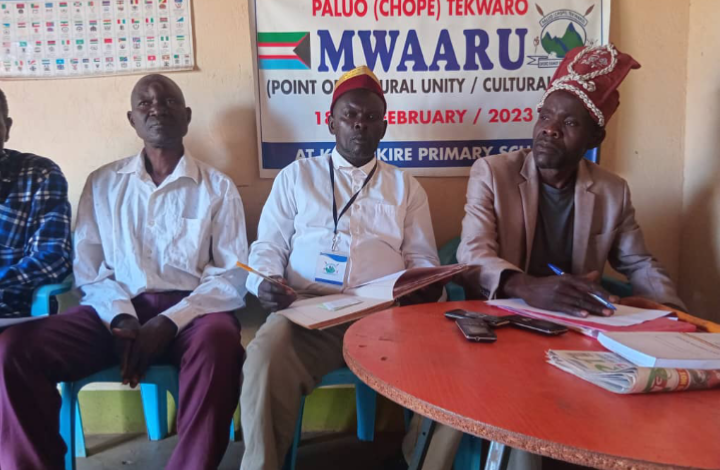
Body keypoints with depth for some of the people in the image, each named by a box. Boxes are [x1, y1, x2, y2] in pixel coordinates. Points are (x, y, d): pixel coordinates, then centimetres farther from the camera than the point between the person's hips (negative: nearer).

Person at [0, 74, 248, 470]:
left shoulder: (217, 187, 6)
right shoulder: (102, 184, 13)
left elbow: (232, 276, -1)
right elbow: (88, 270, 8)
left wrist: (169, 322, -15)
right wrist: (122, 317, -12)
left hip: (190, 311, -2)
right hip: (118, 311, 3)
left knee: (218, 341, -36)